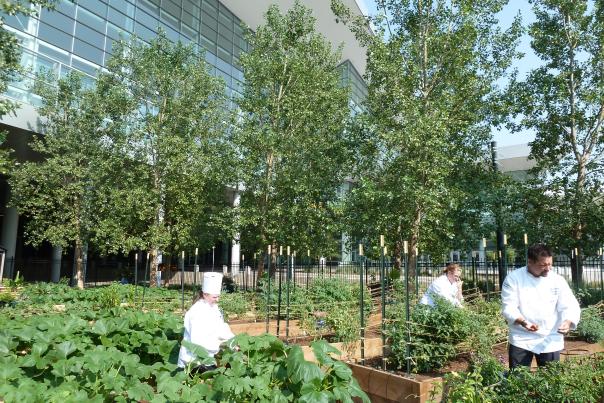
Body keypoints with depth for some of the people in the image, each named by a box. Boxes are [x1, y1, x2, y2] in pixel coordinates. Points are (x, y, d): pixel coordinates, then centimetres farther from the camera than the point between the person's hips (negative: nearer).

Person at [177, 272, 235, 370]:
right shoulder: (197, 312, -20)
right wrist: (219, 344, -27)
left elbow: (221, 329, 5)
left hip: (208, 357, 8)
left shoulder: (214, 307, 5)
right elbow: (197, 340, -25)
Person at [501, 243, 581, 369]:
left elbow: (570, 306, -1)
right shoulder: (514, 278, -8)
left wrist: (568, 322, -22)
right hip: (521, 339, -2)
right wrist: (522, 321, -30)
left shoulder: (558, 280, 0)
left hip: (550, 340, 2)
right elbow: (508, 307, -12)